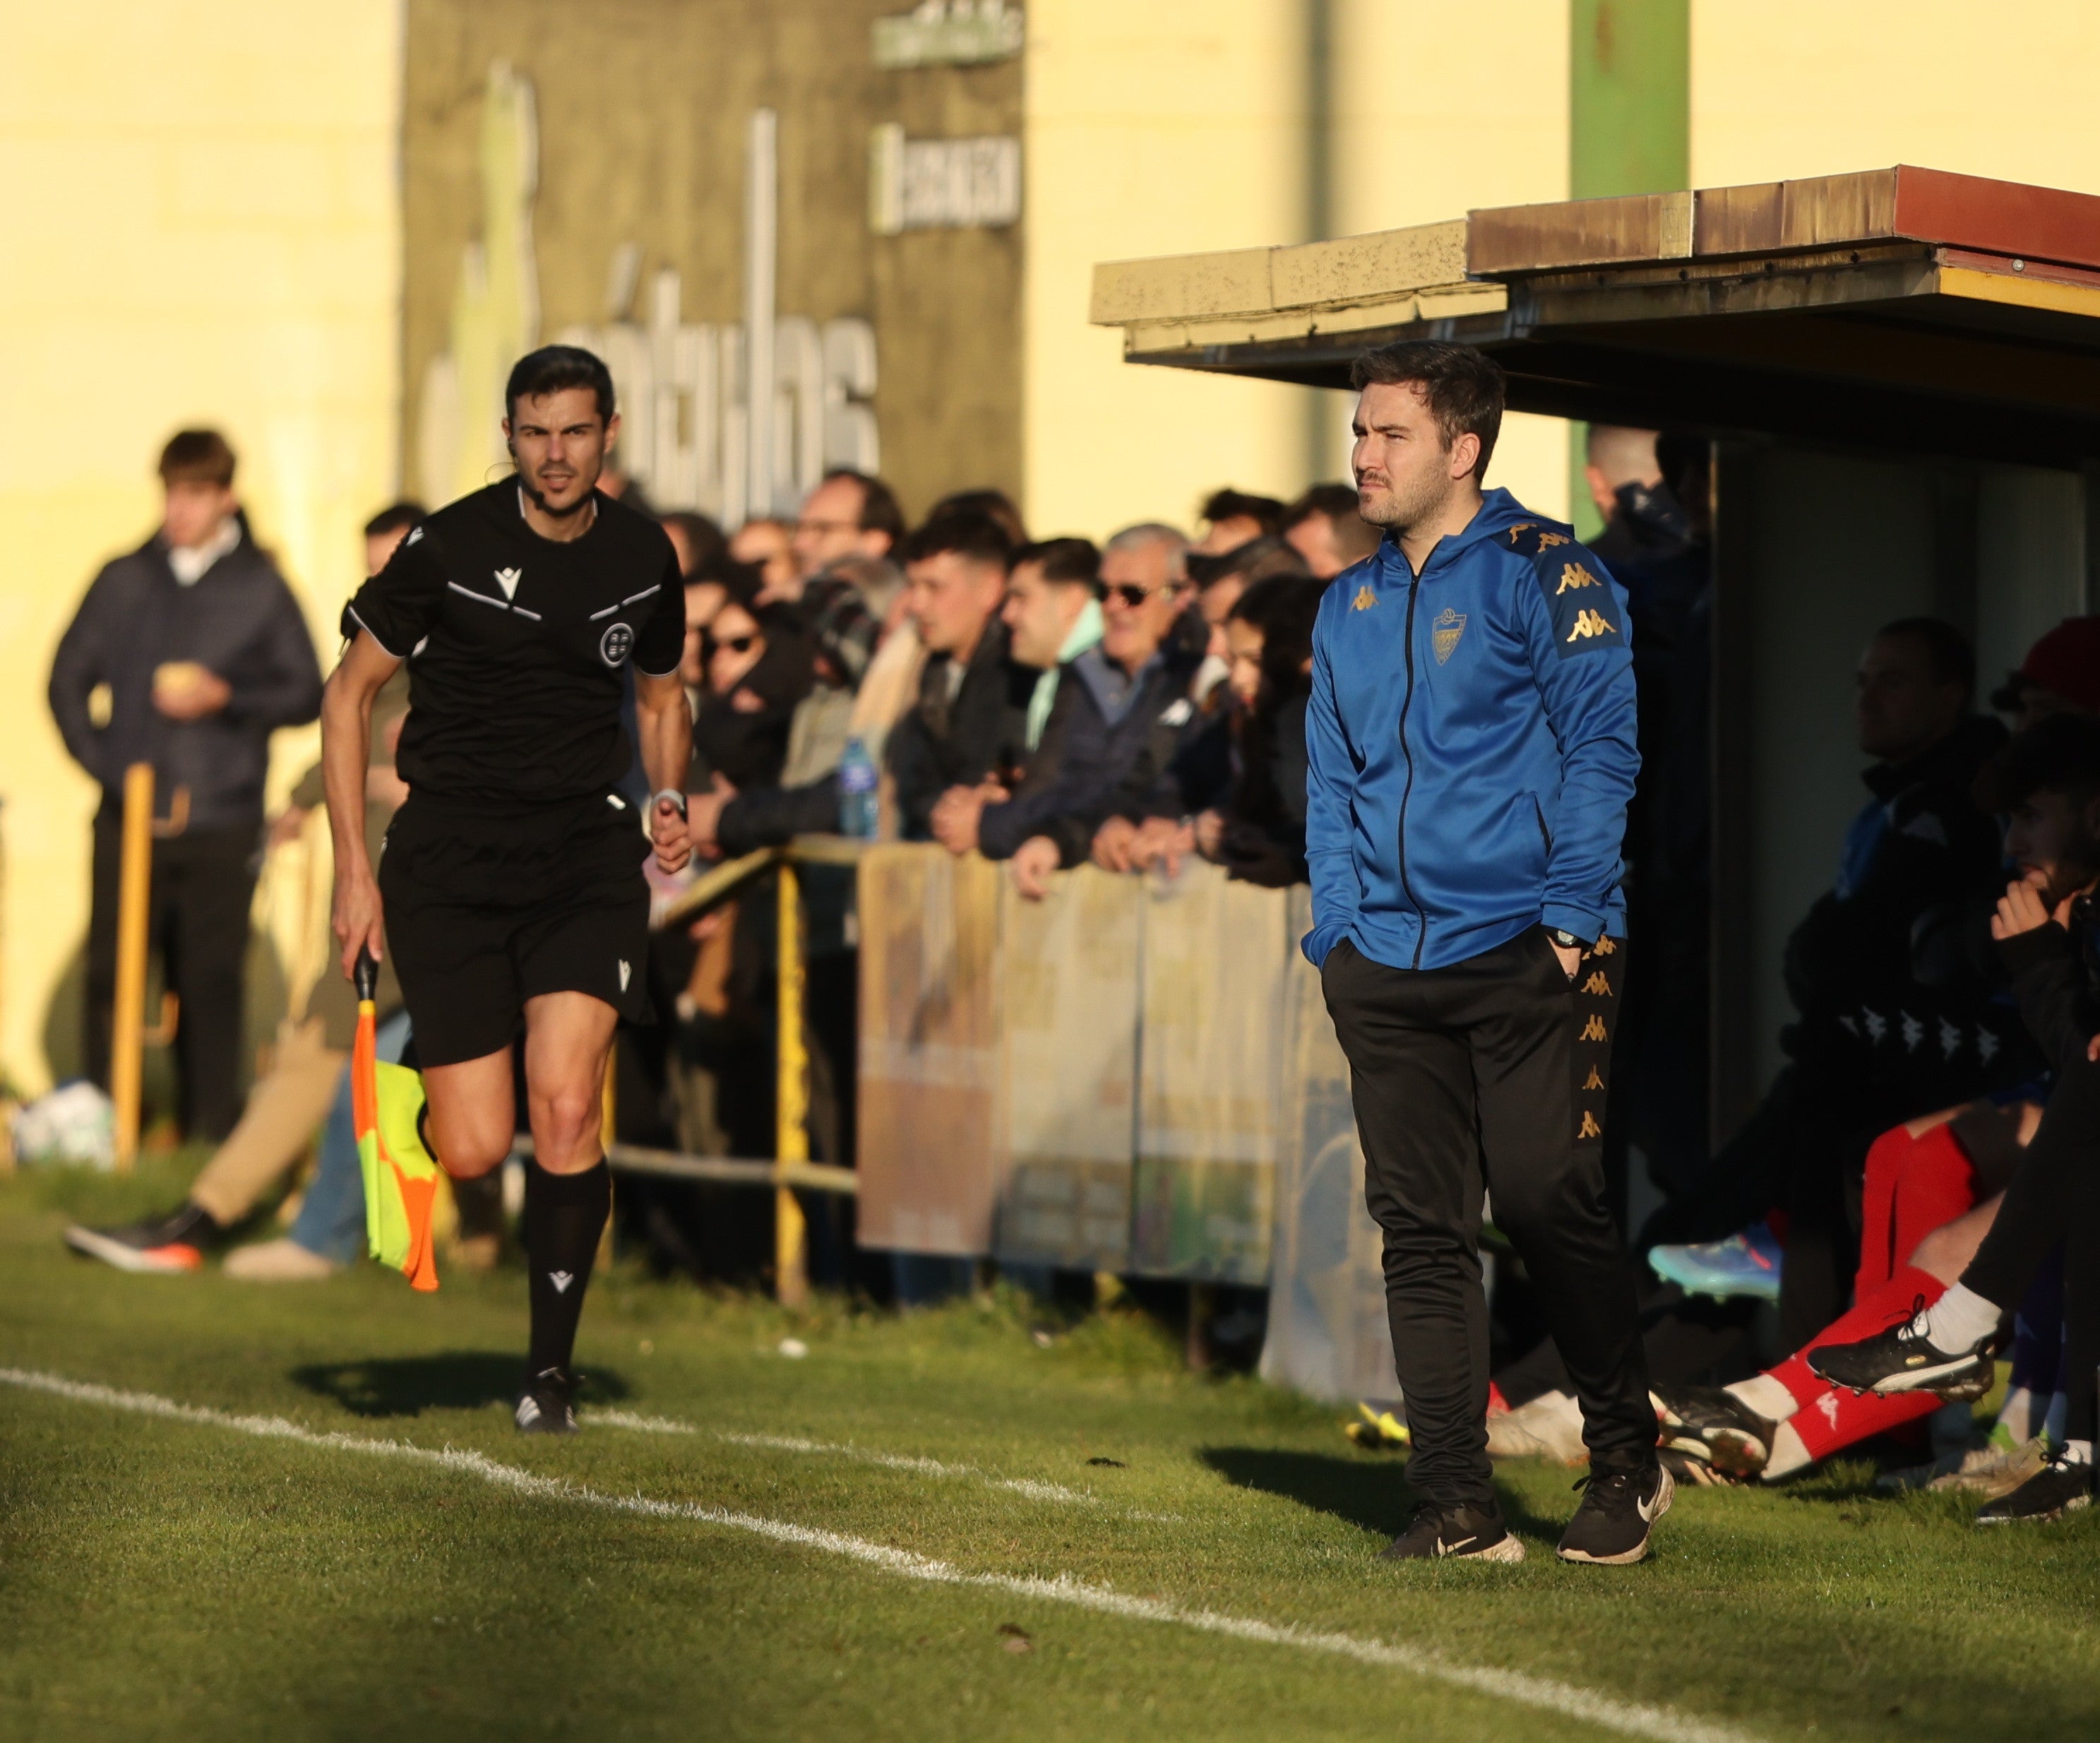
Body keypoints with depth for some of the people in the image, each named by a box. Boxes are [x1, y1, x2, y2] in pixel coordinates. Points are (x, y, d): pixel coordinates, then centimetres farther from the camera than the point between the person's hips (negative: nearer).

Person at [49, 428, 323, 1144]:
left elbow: (306, 693, 6)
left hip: (219, 828, -1)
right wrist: (103, 763, -1)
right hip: (129, 824, 1)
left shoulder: (261, 588, 5)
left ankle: (211, 1135, 5)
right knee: (110, 982, -2)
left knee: (211, 989, 0)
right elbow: (68, 679, 12)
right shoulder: (124, 581, 9)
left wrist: (225, 698, -10)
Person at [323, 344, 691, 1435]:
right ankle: (421, 1072, 31)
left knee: (565, 1109, -18)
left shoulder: (643, 557, 5)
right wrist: (353, 869, -4)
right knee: (474, 1154, -8)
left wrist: (669, 797, 4)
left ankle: (550, 1368, -4)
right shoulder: (449, 548, -7)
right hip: (449, 853, -2)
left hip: (585, 850, 2)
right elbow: (349, 692, 1)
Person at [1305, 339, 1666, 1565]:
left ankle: (1628, 1461, 14)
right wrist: (1339, 930, 11)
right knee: (1422, 1232, 1)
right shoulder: (1350, 607, 17)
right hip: (1388, 969, 6)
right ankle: (1458, 1504, 4)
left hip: (1528, 958, -6)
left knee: (1552, 1213, -6)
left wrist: (1571, 918, -12)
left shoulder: (1542, 574, -2)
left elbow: (1602, 751, -6)